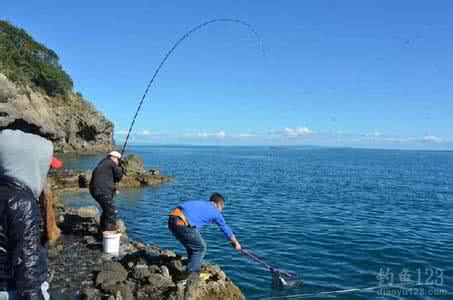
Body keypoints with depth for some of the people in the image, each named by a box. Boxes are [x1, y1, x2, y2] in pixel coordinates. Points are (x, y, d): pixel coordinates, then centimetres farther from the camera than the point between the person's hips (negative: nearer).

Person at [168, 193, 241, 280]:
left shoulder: (201, 203, 28)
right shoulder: (216, 212, 12)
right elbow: (225, 229, 23)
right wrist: (236, 243, 38)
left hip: (172, 220, 8)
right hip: (182, 224, -8)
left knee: (192, 246, 23)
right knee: (200, 248, 8)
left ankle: (195, 272, 32)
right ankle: (191, 275, 6)